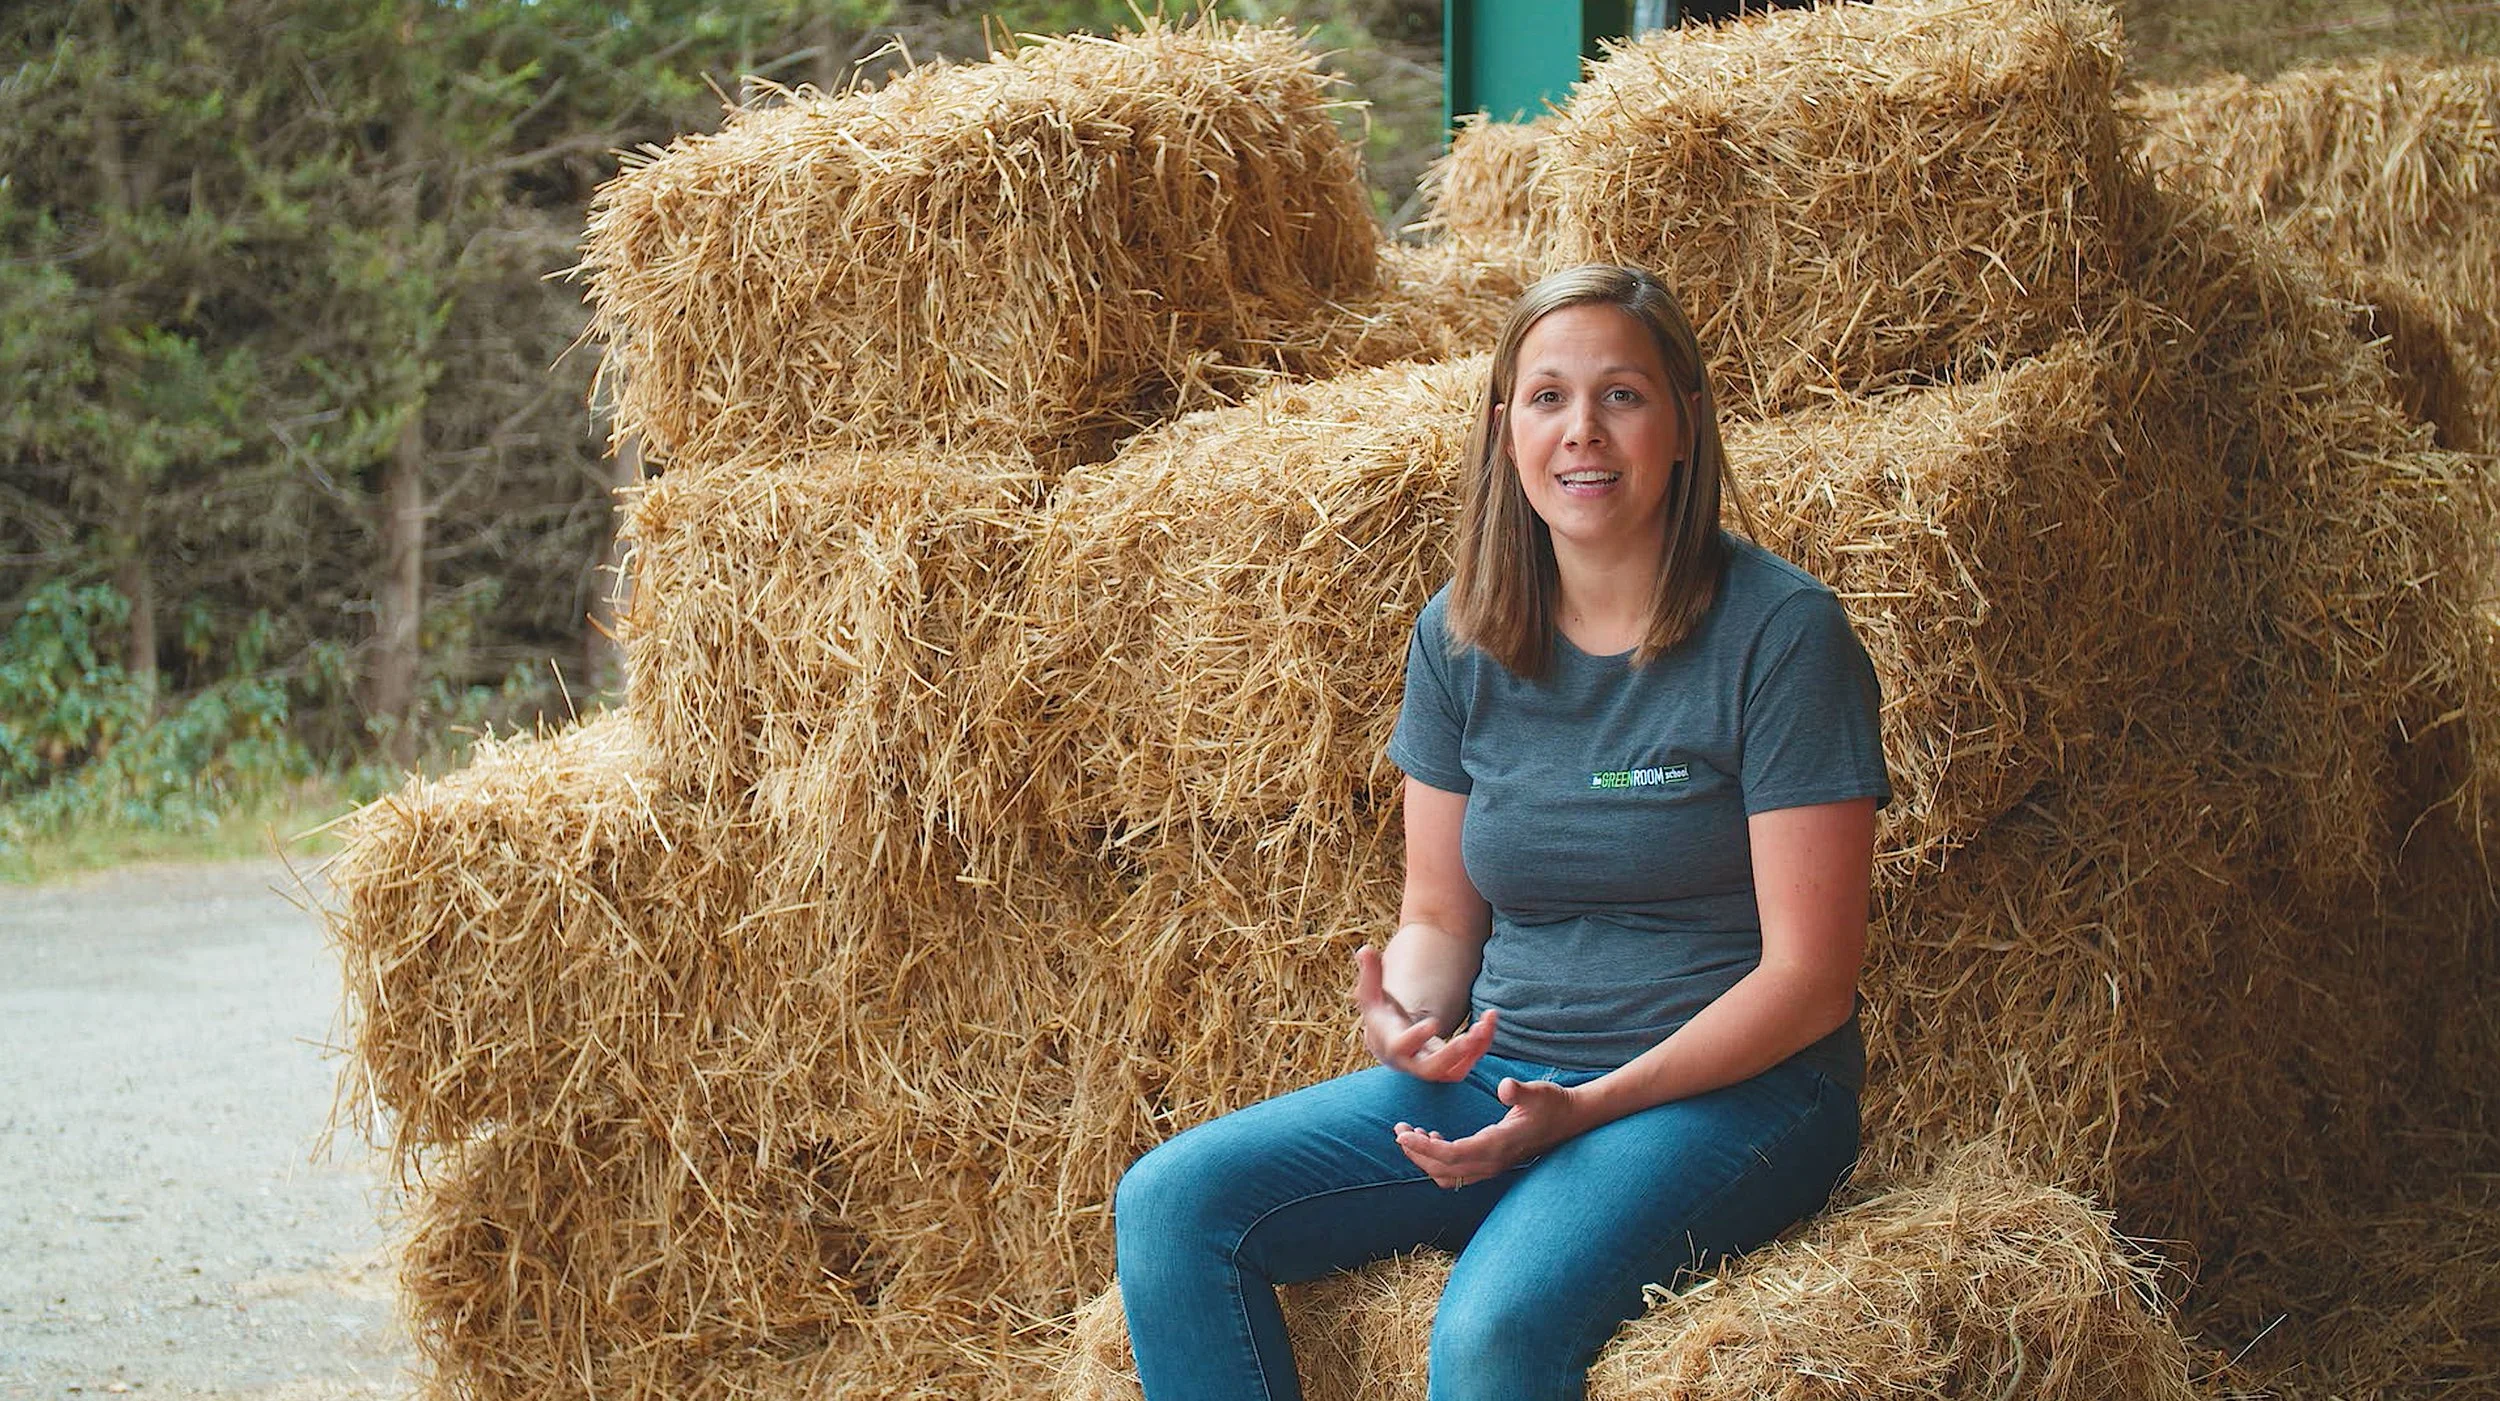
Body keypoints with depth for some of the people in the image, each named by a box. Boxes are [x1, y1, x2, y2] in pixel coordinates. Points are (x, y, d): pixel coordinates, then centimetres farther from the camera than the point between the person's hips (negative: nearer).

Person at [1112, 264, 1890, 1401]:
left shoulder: (1781, 633, -11)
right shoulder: (1463, 636, 6)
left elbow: (1807, 975, -12)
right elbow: (1439, 915, 13)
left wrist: (1584, 1109, -21)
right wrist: (1402, 1022, -12)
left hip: (1727, 1091, -6)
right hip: (1498, 1073, 6)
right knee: (1167, 1206, -11)